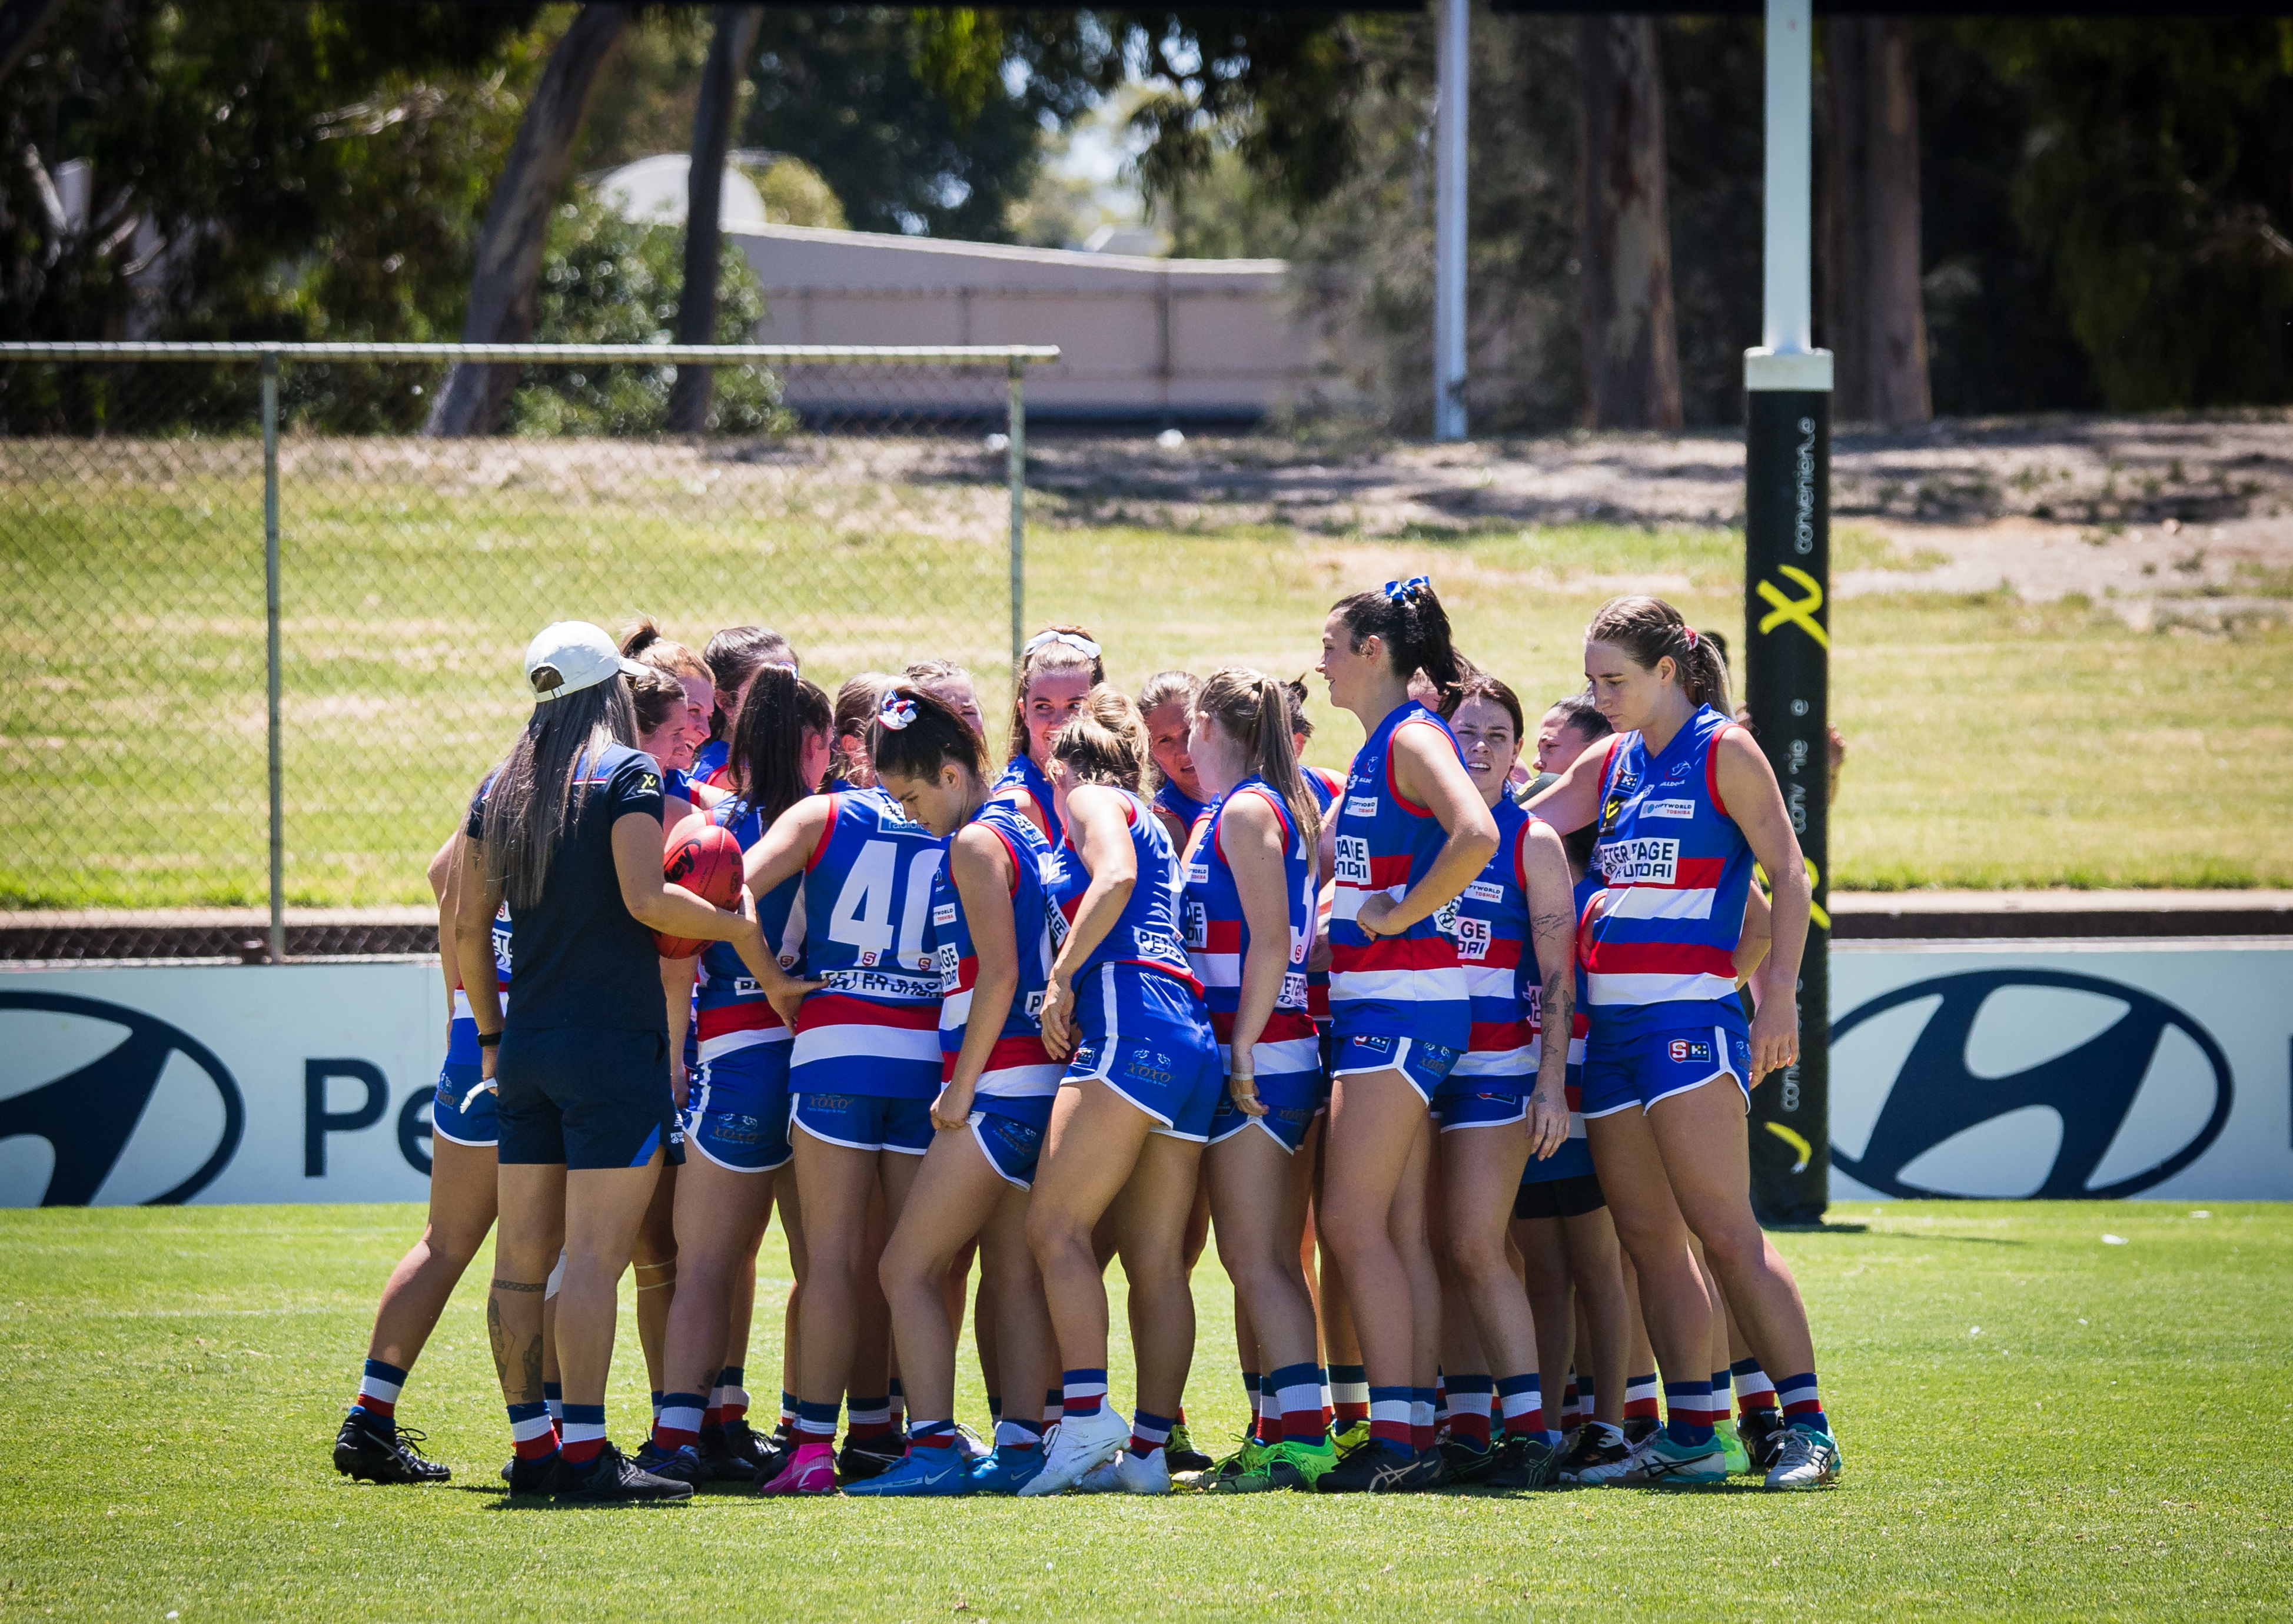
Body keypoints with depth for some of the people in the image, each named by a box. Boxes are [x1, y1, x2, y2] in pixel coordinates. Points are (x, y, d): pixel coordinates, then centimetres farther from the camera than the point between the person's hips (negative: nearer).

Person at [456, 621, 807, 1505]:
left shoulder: (501, 788, 13)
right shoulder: (626, 775, -6)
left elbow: (467, 923, 15)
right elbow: (644, 897, -19)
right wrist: (736, 926, -7)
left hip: (528, 1043, 7)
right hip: (612, 1039, -7)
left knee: (523, 1256, 8)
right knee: (595, 1254, -10)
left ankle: (530, 1445, 12)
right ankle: (584, 1452, -14)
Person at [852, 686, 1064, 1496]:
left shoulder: (975, 845, -10)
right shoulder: (1024, 833, 17)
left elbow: (998, 974, -18)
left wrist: (960, 1088, -14)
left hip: (999, 1085, -9)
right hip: (1040, 1083, 9)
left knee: (908, 1269, -6)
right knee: (1016, 1275, 8)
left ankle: (934, 1449, -13)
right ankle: (1021, 1445, 3)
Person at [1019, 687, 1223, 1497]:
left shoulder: (1090, 800, 6)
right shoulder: (1151, 823, 31)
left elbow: (1116, 878, -12)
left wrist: (1061, 978, -10)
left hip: (1131, 1025, -9)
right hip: (1192, 1040, 9)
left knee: (1055, 1224, -13)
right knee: (1156, 1259, 3)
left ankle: (1086, 1414, -24)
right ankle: (1148, 1448, -1)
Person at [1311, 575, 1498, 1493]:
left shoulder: (1413, 739, -12)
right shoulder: (1375, 749, 17)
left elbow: (1475, 836, -29)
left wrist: (1397, 917, -19)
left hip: (1406, 1001, -10)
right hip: (1367, 1001, 10)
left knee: (1353, 1222, -11)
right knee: (1400, 1232, 7)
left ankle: (1396, 1437, -11)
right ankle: (1414, 1434, 7)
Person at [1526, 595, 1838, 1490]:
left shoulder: (1723, 751, -3)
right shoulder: (1610, 764, 16)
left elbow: (1788, 877, -5)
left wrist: (1780, 999, -12)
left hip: (1689, 1013, -7)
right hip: (1611, 1020, 7)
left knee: (1723, 1230, -13)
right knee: (1647, 1237, 5)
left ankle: (1807, 1425, -12)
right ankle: (1690, 1432, 9)